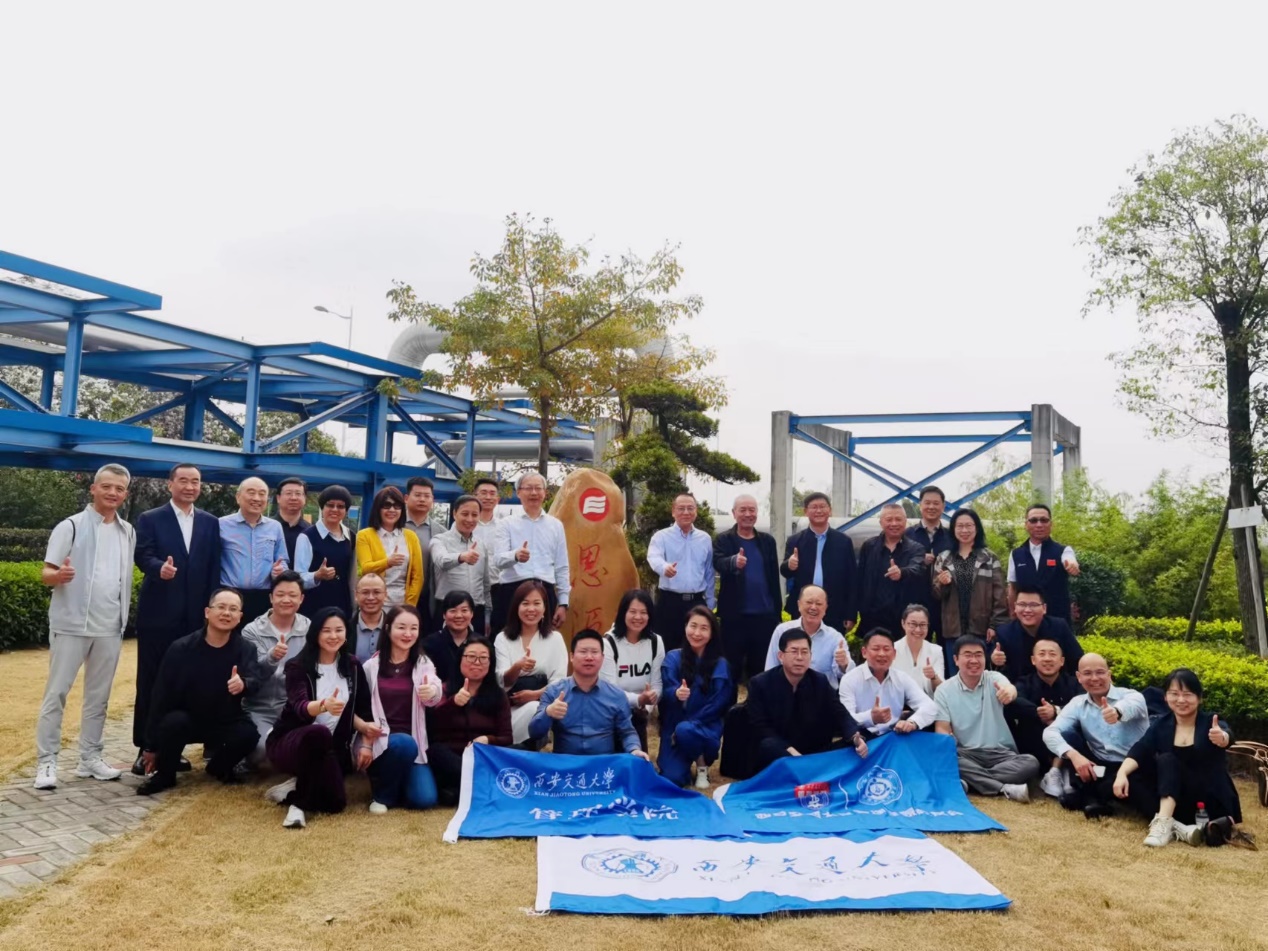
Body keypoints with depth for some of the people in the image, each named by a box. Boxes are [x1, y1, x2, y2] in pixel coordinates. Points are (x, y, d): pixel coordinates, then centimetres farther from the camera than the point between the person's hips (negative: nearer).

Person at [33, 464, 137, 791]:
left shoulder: (128, 532, 8)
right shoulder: (71, 526, -5)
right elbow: (45, 573, -9)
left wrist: (124, 617, 6)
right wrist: (58, 575, -30)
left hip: (110, 627, 5)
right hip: (71, 624, -4)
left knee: (99, 695, 10)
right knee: (57, 693, 0)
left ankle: (90, 757, 18)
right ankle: (46, 761, 6)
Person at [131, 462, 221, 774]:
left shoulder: (210, 523, 10)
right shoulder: (150, 519, 2)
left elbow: (213, 568, 8)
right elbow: (143, 555, -11)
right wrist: (160, 568, -33)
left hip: (195, 615, 3)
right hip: (157, 613, -3)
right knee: (151, 681, 3)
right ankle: (145, 749, 11)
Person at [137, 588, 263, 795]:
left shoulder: (245, 650, -9)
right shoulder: (181, 648, -12)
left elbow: (257, 679, -30)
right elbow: (161, 695, -9)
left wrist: (244, 684, -56)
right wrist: (151, 745, -7)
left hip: (225, 723, 1)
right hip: (185, 719, -1)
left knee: (249, 733, -28)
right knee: (174, 722, -33)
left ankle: (218, 767, 7)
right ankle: (164, 775, -4)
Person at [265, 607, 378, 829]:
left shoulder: (352, 666, 1)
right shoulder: (298, 667, -12)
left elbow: (364, 709, 6)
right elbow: (300, 707, -30)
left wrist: (365, 742, -9)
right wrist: (324, 705, -52)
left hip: (331, 747, 4)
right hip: (289, 743, -4)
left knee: (335, 802, -19)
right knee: (319, 733, -39)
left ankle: (294, 791, 10)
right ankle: (301, 802, -19)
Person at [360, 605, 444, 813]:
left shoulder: (423, 663, 4)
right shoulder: (372, 665, 2)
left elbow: (435, 693, -17)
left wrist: (433, 692, -42)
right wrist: (365, 744, -13)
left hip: (413, 743, 2)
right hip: (381, 740, -2)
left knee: (424, 799, -17)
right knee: (404, 743, -35)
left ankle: (397, 780, 18)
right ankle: (382, 794, -8)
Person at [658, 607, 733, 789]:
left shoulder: (720, 664, 0)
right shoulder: (673, 658, 2)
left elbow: (718, 704, -6)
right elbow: (666, 693, -11)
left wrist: (690, 724, -18)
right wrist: (676, 693, -35)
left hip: (706, 728, -1)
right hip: (673, 729, 1)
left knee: (684, 731, -35)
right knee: (672, 779, -19)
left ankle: (702, 765, -3)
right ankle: (684, 762, 18)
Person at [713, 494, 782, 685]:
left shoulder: (768, 541, 9)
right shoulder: (723, 540, 0)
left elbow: (774, 577, 8)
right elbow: (718, 563, -20)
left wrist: (777, 612, 6)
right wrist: (734, 562, -42)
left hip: (765, 615, 3)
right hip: (734, 615, -2)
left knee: (761, 666, 9)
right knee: (732, 665, 4)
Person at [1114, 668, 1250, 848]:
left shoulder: (1211, 722, -9)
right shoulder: (1161, 725, 1)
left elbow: (1226, 736, -33)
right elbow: (1139, 751, -13)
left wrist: (1222, 738, -59)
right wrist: (1122, 773, -33)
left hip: (1211, 803, -4)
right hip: (1176, 802, 4)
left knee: (1167, 761, -25)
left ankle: (1165, 823, -39)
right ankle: (1179, 827, -35)